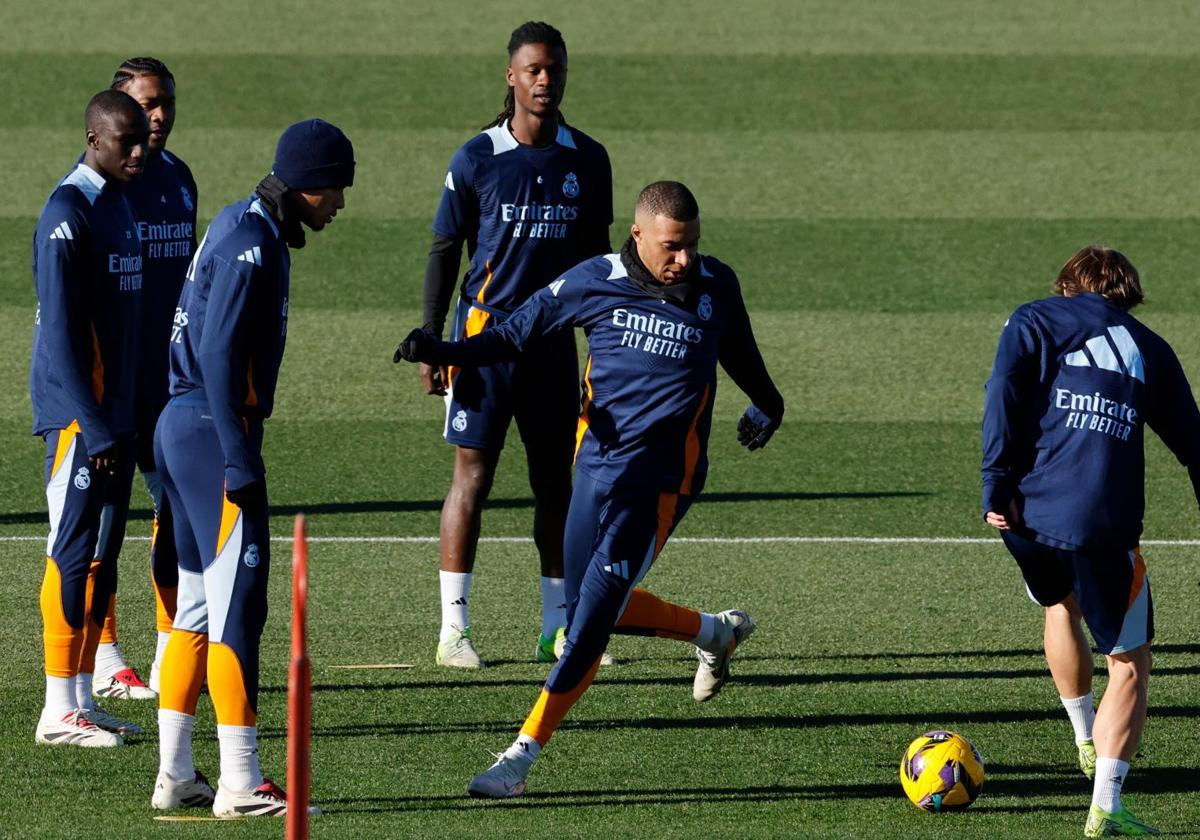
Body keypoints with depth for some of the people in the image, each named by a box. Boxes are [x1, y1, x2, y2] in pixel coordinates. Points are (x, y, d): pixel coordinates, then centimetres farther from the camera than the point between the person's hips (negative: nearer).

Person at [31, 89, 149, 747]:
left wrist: (126, 418, 15)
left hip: (113, 414, 9)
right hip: (76, 413, -9)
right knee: (72, 554, -6)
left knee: (98, 554, 10)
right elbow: (59, 332, -18)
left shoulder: (118, 206, 14)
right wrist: (94, 427, -20)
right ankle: (61, 711, -3)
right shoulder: (68, 213, -14)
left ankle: (82, 700, 15)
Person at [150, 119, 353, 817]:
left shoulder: (243, 227, 16)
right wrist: (240, 461, -23)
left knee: (199, 602, 13)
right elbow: (219, 354, -22)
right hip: (212, 428, -11)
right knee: (237, 601, -10)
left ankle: (176, 777, 17)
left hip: (183, 426, 11)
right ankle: (239, 783, -11)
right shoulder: (252, 242, -15)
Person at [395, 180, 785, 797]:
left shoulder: (715, 287, -1)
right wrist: (444, 352, -13)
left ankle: (522, 755, -7)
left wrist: (766, 406, 38)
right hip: (596, 463, 3)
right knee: (588, 605, 12)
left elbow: (739, 352, 20)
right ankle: (713, 632, 37)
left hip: (659, 479, -3)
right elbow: (519, 331, 3)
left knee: (593, 617, -10)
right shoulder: (595, 282, -4)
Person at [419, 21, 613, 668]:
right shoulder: (477, 160, -5)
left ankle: (557, 627, 13)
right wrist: (431, 345, -5)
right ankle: (453, 627, 0)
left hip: (554, 340, 4)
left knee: (554, 478, 7)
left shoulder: (587, 161, 5)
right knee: (472, 475, -3)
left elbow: (594, 254, 13)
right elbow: (444, 252, 0)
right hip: (486, 334, -3)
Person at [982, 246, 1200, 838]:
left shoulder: (1034, 322, 14)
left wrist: (997, 483, -6)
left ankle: (1086, 738, 42)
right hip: (1106, 524, -2)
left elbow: (1004, 394, -3)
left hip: (1029, 516, 2)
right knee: (1130, 665, 6)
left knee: (1061, 605, 34)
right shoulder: (1148, 347, 17)